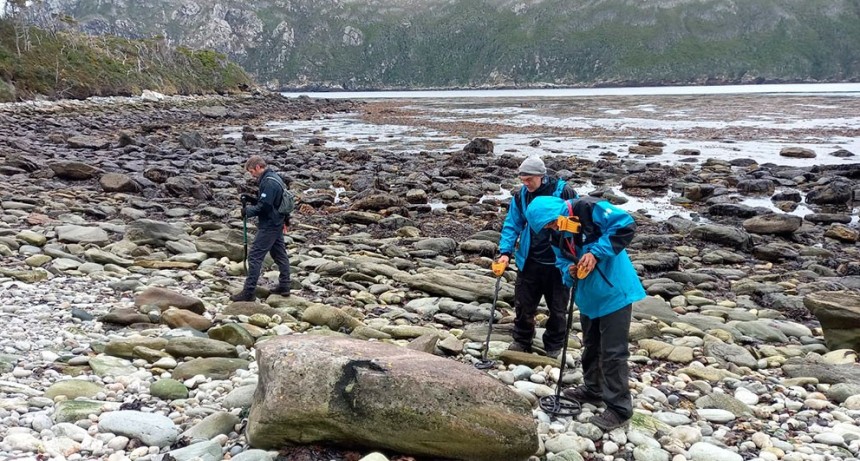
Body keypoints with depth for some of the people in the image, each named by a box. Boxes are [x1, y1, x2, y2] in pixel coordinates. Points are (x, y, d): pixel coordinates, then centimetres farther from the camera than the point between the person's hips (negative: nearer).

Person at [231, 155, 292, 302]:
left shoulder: (269, 182, -21)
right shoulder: (275, 178, 11)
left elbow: (263, 206, -24)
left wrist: (247, 210, -12)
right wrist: (251, 200, 10)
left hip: (268, 226, -11)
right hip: (277, 224, 11)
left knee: (254, 256, -8)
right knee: (280, 254, 14)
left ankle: (248, 292, -6)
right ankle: (284, 287, 22)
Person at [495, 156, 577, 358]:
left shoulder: (563, 191, -12)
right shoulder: (521, 196, 0)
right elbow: (512, 225, 2)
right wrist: (506, 252, -11)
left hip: (557, 261, -3)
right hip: (529, 260, 3)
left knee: (557, 307, 10)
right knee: (523, 304, 10)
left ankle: (554, 347, 27)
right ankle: (521, 342, 28)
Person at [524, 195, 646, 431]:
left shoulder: (589, 208, -19)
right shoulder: (558, 234, 5)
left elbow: (626, 225, -24)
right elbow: (562, 260, 16)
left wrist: (596, 253, -27)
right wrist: (569, 270, -9)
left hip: (614, 291, -8)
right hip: (589, 295, 9)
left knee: (613, 351, -5)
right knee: (591, 346, 22)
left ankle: (619, 408, 5)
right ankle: (593, 390, 41)